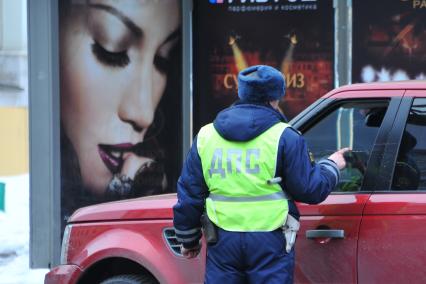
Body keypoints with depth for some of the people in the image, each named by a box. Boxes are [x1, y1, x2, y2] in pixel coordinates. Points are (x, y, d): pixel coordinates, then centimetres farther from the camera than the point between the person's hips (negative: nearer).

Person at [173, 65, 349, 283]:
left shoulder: (206, 136, 9)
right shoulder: (284, 137, -5)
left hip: (223, 241, 3)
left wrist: (188, 239, 23)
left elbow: (189, 194, 12)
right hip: (269, 241, -3)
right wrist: (332, 166, 17)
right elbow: (310, 189, -3)